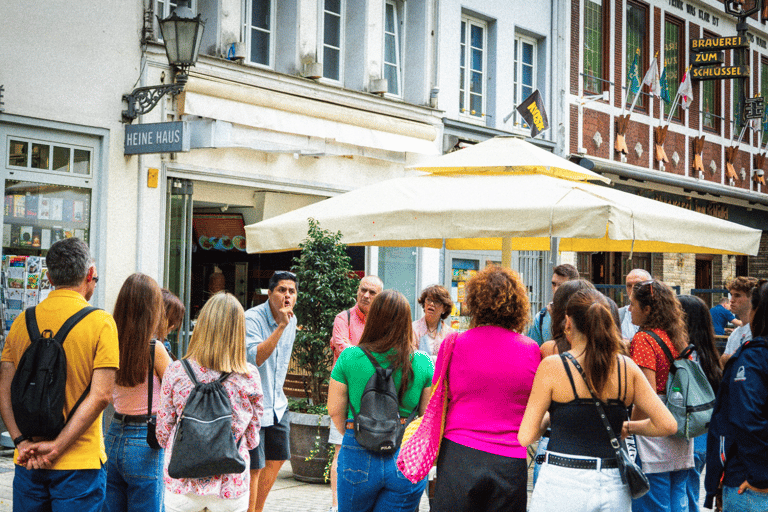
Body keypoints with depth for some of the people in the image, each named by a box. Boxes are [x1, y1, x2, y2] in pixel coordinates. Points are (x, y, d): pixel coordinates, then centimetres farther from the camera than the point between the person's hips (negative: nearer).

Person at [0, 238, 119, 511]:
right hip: (79, 463, -4)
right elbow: (100, 396, -16)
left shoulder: (22, 322, 5)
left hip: (28, 462, 4)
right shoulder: (100, 322, -8)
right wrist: (57, 447, -14)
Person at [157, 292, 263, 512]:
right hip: (230, 484, 0)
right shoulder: (249, 377, -7)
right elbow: (252, 439, 2)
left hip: (182, 483, 0)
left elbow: (163, 433, 1)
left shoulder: (176, 371, -7)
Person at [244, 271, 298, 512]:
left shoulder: (291, 320, 6)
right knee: (254, 467, -6)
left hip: (277, 404, 8)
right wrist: (281, 326, -35)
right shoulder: (252, 318, -19)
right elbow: (255, 358, -33)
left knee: (277, 459, 15)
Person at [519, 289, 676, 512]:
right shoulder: (627, 367, 3)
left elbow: (526, 437, -6)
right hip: (615, 490, 4)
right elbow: (668, 424, 2)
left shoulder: (552, 367, -7)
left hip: (563, 486, -4)